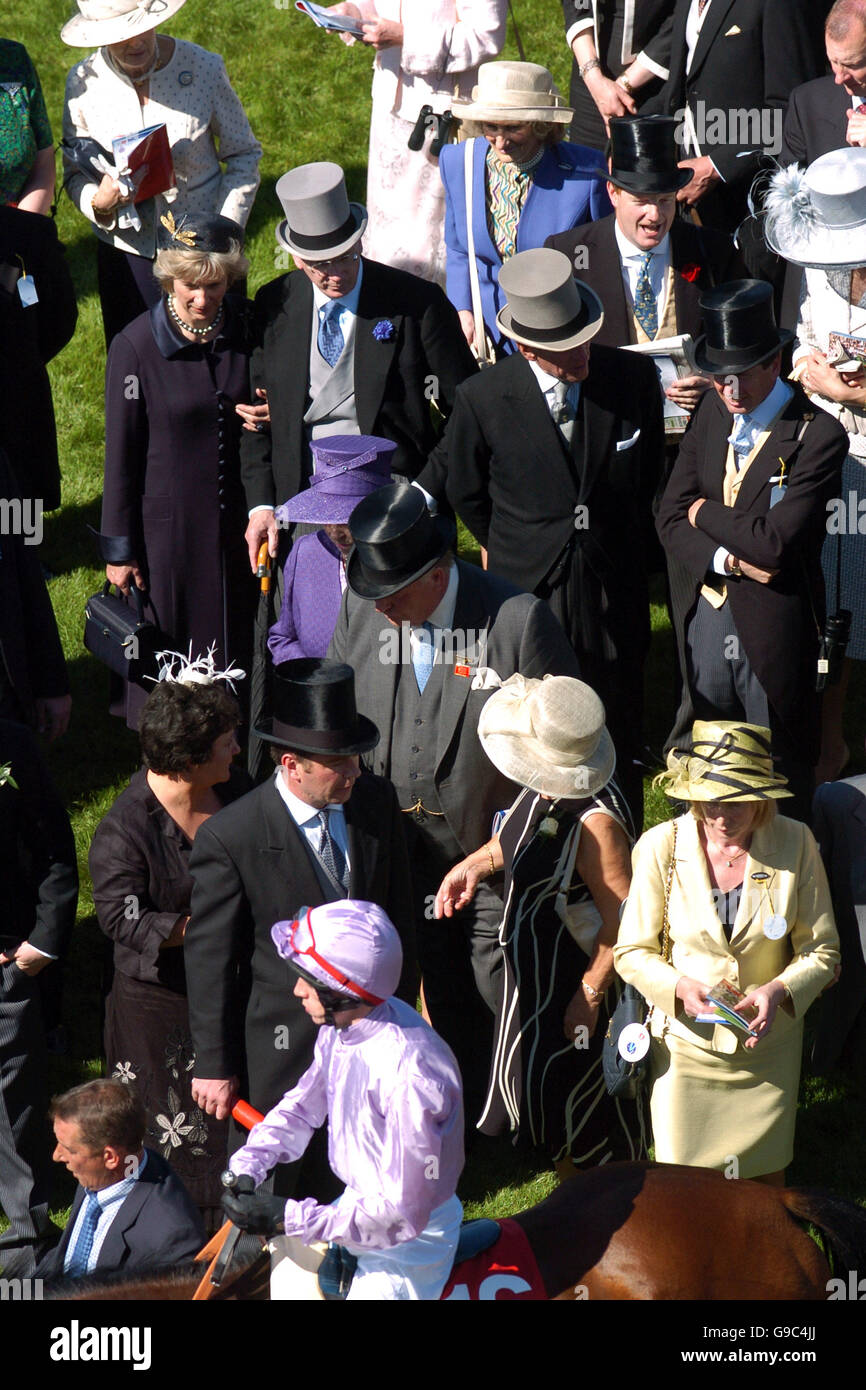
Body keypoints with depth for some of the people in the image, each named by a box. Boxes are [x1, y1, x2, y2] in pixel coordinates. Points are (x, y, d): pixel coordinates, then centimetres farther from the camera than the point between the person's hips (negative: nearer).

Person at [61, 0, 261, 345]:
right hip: (127, 249, 1)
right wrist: (97, 203, -20)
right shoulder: (83, 82, -9)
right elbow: (75, 171, 3)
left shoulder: (204, 68, -12)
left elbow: (243, 155, -1)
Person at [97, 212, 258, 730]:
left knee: (236, 638, 14)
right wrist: (119, 547, -5)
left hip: (235, 514, 3)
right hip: (166, 519, -3)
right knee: (169, 645, 8)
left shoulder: (247, 329, -6)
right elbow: (122, 451, -10)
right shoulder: (137, 345, -17)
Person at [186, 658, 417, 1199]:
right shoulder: (229, 838, -22)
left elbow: (399, 910, 8)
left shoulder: (376, 801, -6)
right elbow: (209, 959, -14)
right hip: (281, 1045, -4)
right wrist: (214, 1067, -9)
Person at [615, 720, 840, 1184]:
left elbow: (822, 951, -3)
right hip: (686, 1042, -1)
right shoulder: (660, 846, -13)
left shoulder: (795, 844, -12)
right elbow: (632, 951, -3)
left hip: (767, 1041, 1)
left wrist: (779, 990, -22)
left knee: (767, 1181, 14)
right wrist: (679, 985, -23)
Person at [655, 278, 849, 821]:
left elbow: (774, 542, -24)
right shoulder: (713, 413, 3)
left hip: (772, 627, -5)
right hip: (706, 609, 6)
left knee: (780, 769, 8)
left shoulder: (818, 436, -18)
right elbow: (671, 518, 3)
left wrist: (706, 514, -9)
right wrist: (728, 558, -15)